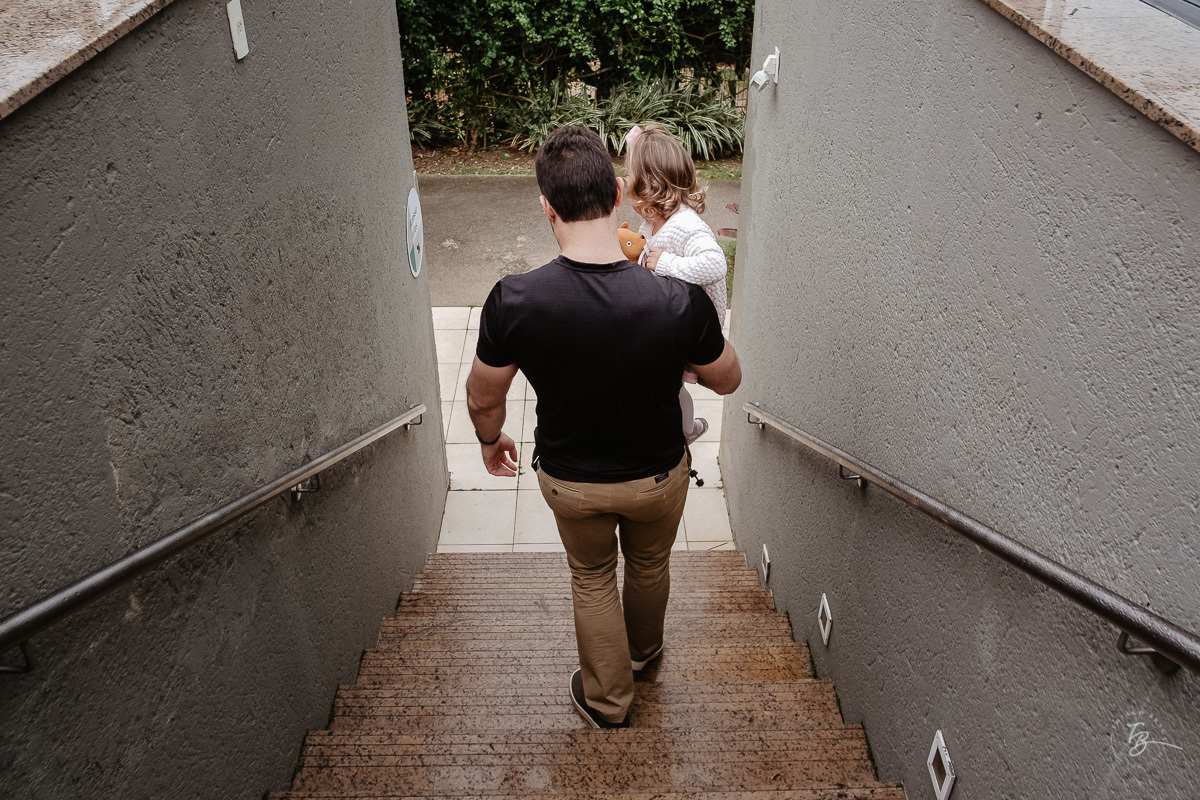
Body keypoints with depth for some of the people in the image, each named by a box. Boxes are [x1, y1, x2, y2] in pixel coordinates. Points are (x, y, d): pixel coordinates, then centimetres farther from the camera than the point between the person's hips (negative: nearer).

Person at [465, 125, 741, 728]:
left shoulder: (512, 301, -28)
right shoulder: (679, 301, -30)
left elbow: (483, 398, -11)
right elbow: (727, 380, -10)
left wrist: (491, 440, 11)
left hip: (570, 479, 0)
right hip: (658, 475, 1)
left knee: (591, 576, 28)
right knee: (650, 564, 31)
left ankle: (606, 701, 47)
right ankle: (644, 647, 62)